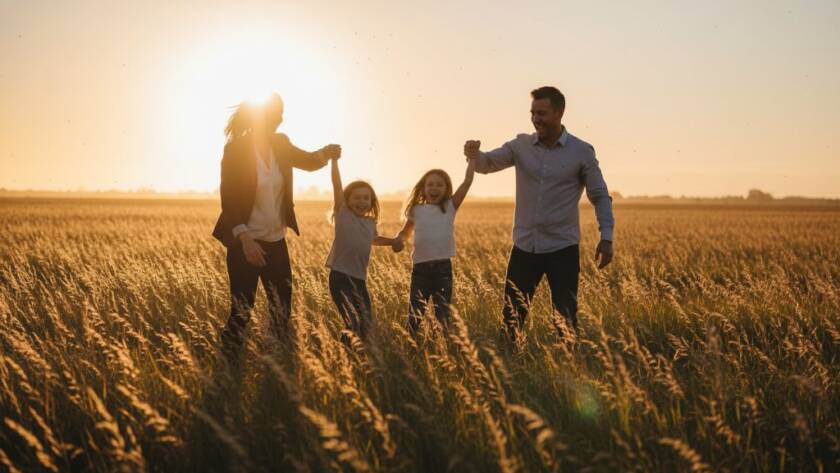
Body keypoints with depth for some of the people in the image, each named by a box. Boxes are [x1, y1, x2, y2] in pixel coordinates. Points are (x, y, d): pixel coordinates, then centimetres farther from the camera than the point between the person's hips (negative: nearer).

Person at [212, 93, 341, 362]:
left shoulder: (280, 144, 2)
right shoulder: (236, 149, -14)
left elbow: (307, 161, 18)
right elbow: (228, 199, -16)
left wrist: (326, 154, -6)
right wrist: (245, 239, -26)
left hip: (276, 242, 6)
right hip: (245, 243, -6)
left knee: (283, 310, 9)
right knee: (241, 312, -4)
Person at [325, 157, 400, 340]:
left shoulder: (371, 222, 13)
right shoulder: (342, 213, -2)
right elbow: (337, 185, -11)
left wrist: (394, 241, 23)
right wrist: (334, 160, -18)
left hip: (359, 278, 6)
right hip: (340, 276, -6)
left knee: (366, 322, 10)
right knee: (353, 323, -14)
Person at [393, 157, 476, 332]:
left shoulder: (450, 207, 3)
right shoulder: (416, 210, 6)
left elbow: (467, 182, -3)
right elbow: (405, 232, 19)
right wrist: (399, 240, -3)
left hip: (443, 268, -1)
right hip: (420, 269, 1)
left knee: (443, 315, 4)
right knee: (415, 315, 5)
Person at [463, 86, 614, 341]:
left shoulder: (582, 152, -4)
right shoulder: (521, 145, 3)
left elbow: (600, 196, 1)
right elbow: (488, 164, -5)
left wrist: (606, 237, -9)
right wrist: (474, 154, -29)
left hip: (563, 249, -3)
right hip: (524, 247, 3)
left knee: (566, 320, 2)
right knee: (511, 318, 8)